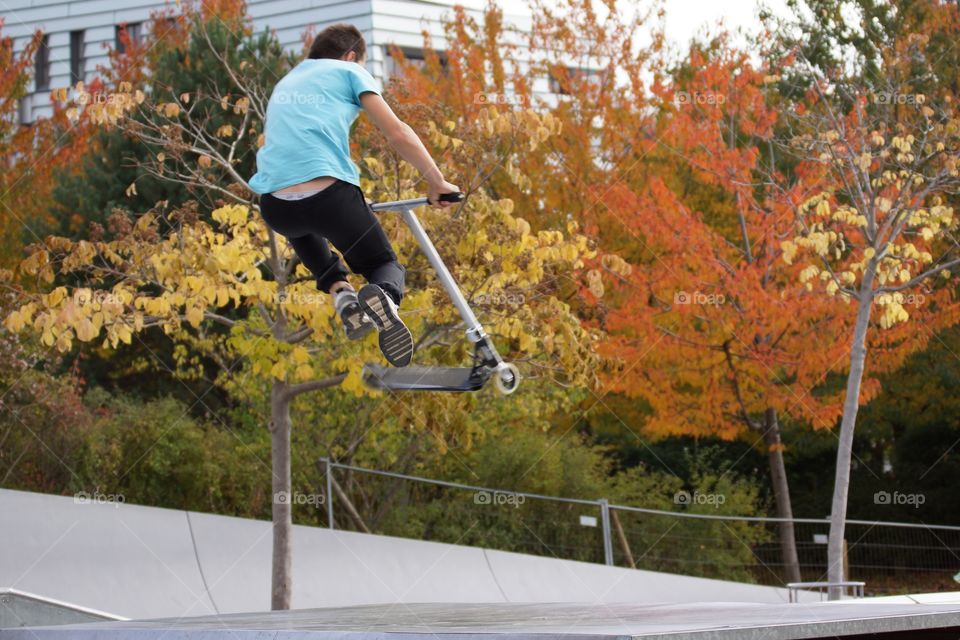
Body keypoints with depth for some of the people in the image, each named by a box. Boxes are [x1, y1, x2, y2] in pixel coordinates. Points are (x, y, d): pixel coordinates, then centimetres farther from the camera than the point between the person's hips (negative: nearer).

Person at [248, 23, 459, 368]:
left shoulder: (285, 83, 31)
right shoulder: (349, 72, 15)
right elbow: (398, 134, 6)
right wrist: (436, 181, 16)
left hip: (274, 208, 4)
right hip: (331, 195, -4)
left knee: (300, 223, 42)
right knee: (386, 266, 18)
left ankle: (339, 290, 14)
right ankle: (383, 295, -22)